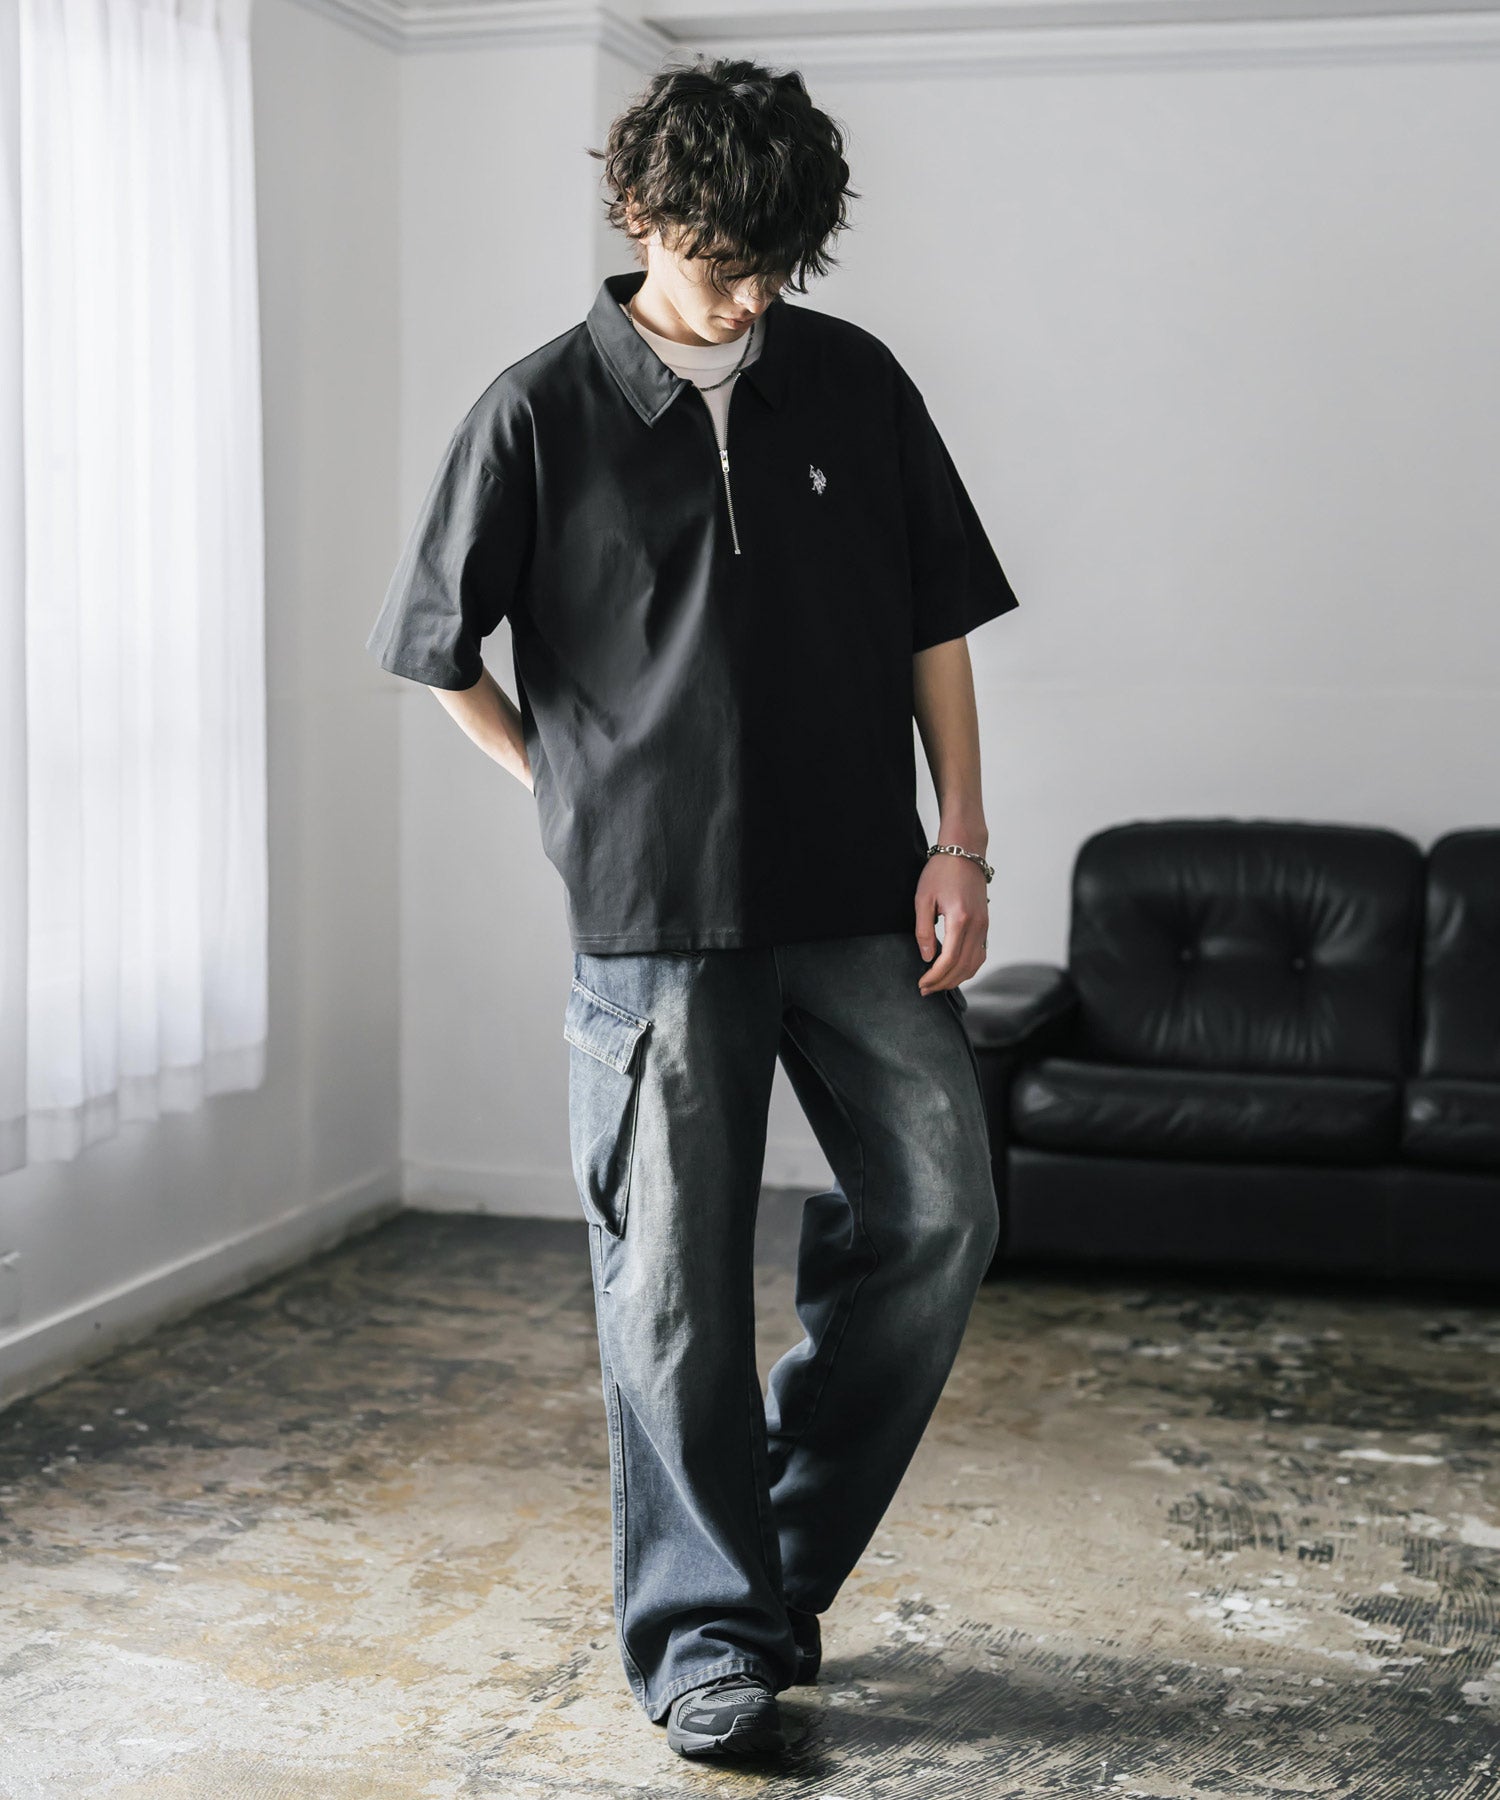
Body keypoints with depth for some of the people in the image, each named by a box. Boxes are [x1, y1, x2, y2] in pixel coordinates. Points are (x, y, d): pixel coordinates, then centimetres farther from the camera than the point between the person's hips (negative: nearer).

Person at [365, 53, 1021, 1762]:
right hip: (655, 914, -3)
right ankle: (704, 1639, 17)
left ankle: (787, 1548, 22)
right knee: (675, 1284, 2)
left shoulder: (855, 383, 6)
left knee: (941, 1215, 1)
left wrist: (959, 842, 2)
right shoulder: (541, 413, -3)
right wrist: (578, 793, 8)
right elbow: (438, 644, 5)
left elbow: (936, 620, 9)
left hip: (859, 898, 3)